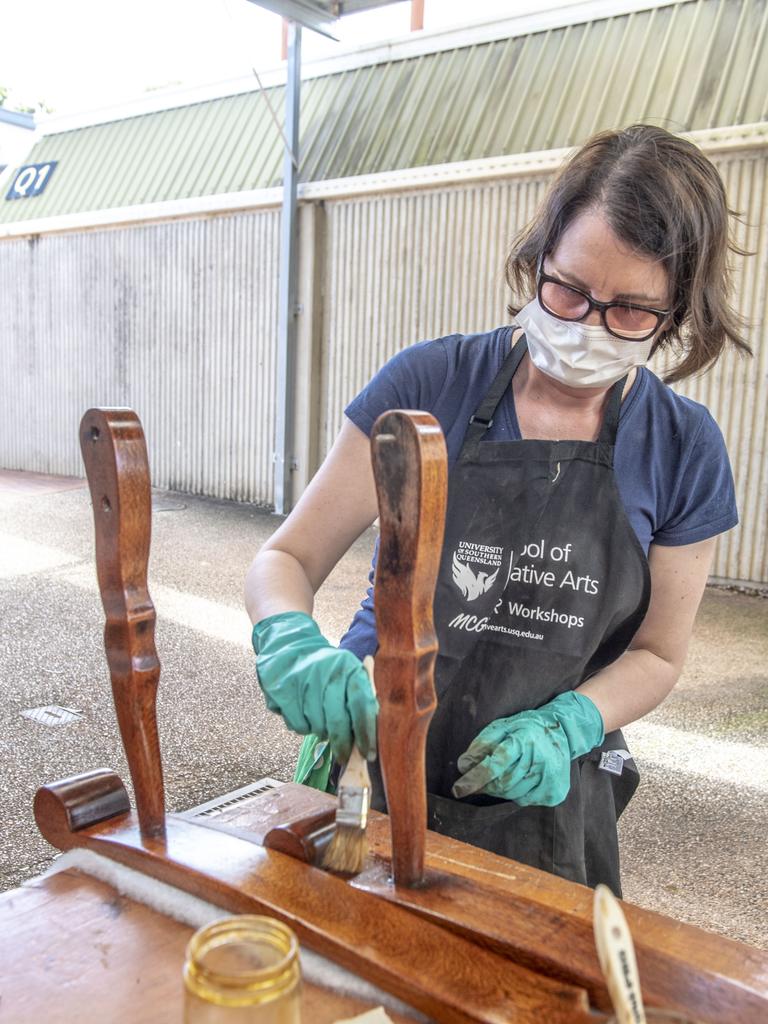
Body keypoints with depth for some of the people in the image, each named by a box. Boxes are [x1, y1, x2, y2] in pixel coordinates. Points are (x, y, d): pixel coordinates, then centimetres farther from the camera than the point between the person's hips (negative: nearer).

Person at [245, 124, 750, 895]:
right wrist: (291, 641, -31)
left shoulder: (683, 448, -8)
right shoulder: (429, 384, -13)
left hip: (543, 802, 1)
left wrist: (563, 726, -18)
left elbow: (656, 652, 1)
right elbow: (285, 559, -10)